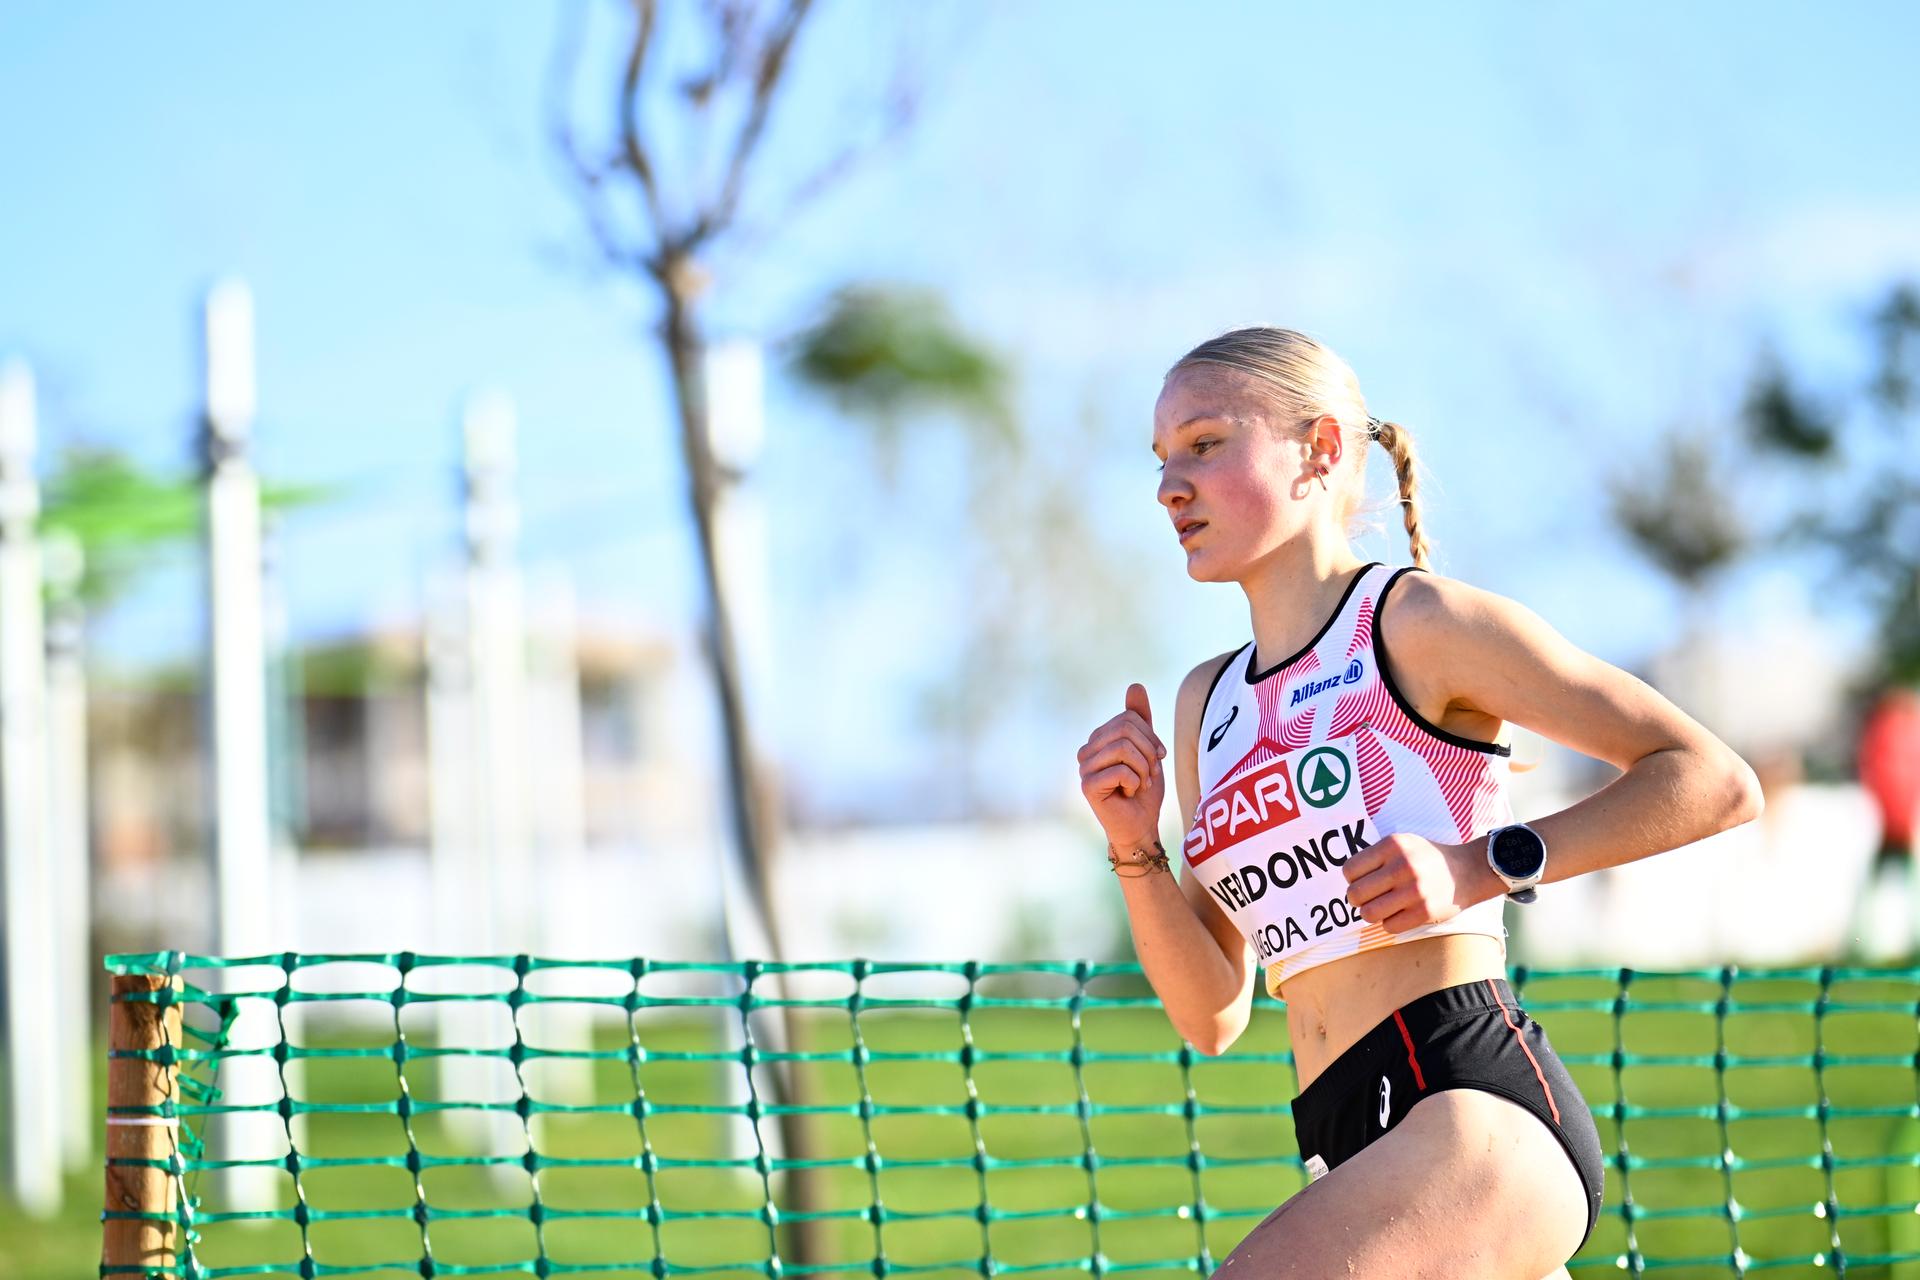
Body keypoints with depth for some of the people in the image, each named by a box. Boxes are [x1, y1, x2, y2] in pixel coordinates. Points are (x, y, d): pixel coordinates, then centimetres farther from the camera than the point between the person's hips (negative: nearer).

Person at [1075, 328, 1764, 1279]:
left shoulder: (1419, 622, -1)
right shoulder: (1207, 703, 20)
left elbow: (1717, 782, -5)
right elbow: (1211, 1016, 17)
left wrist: (1487, 867, -13)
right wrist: (1134, 849, 2)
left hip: (1478, 1114, -9)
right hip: (1360, 1149, 9)